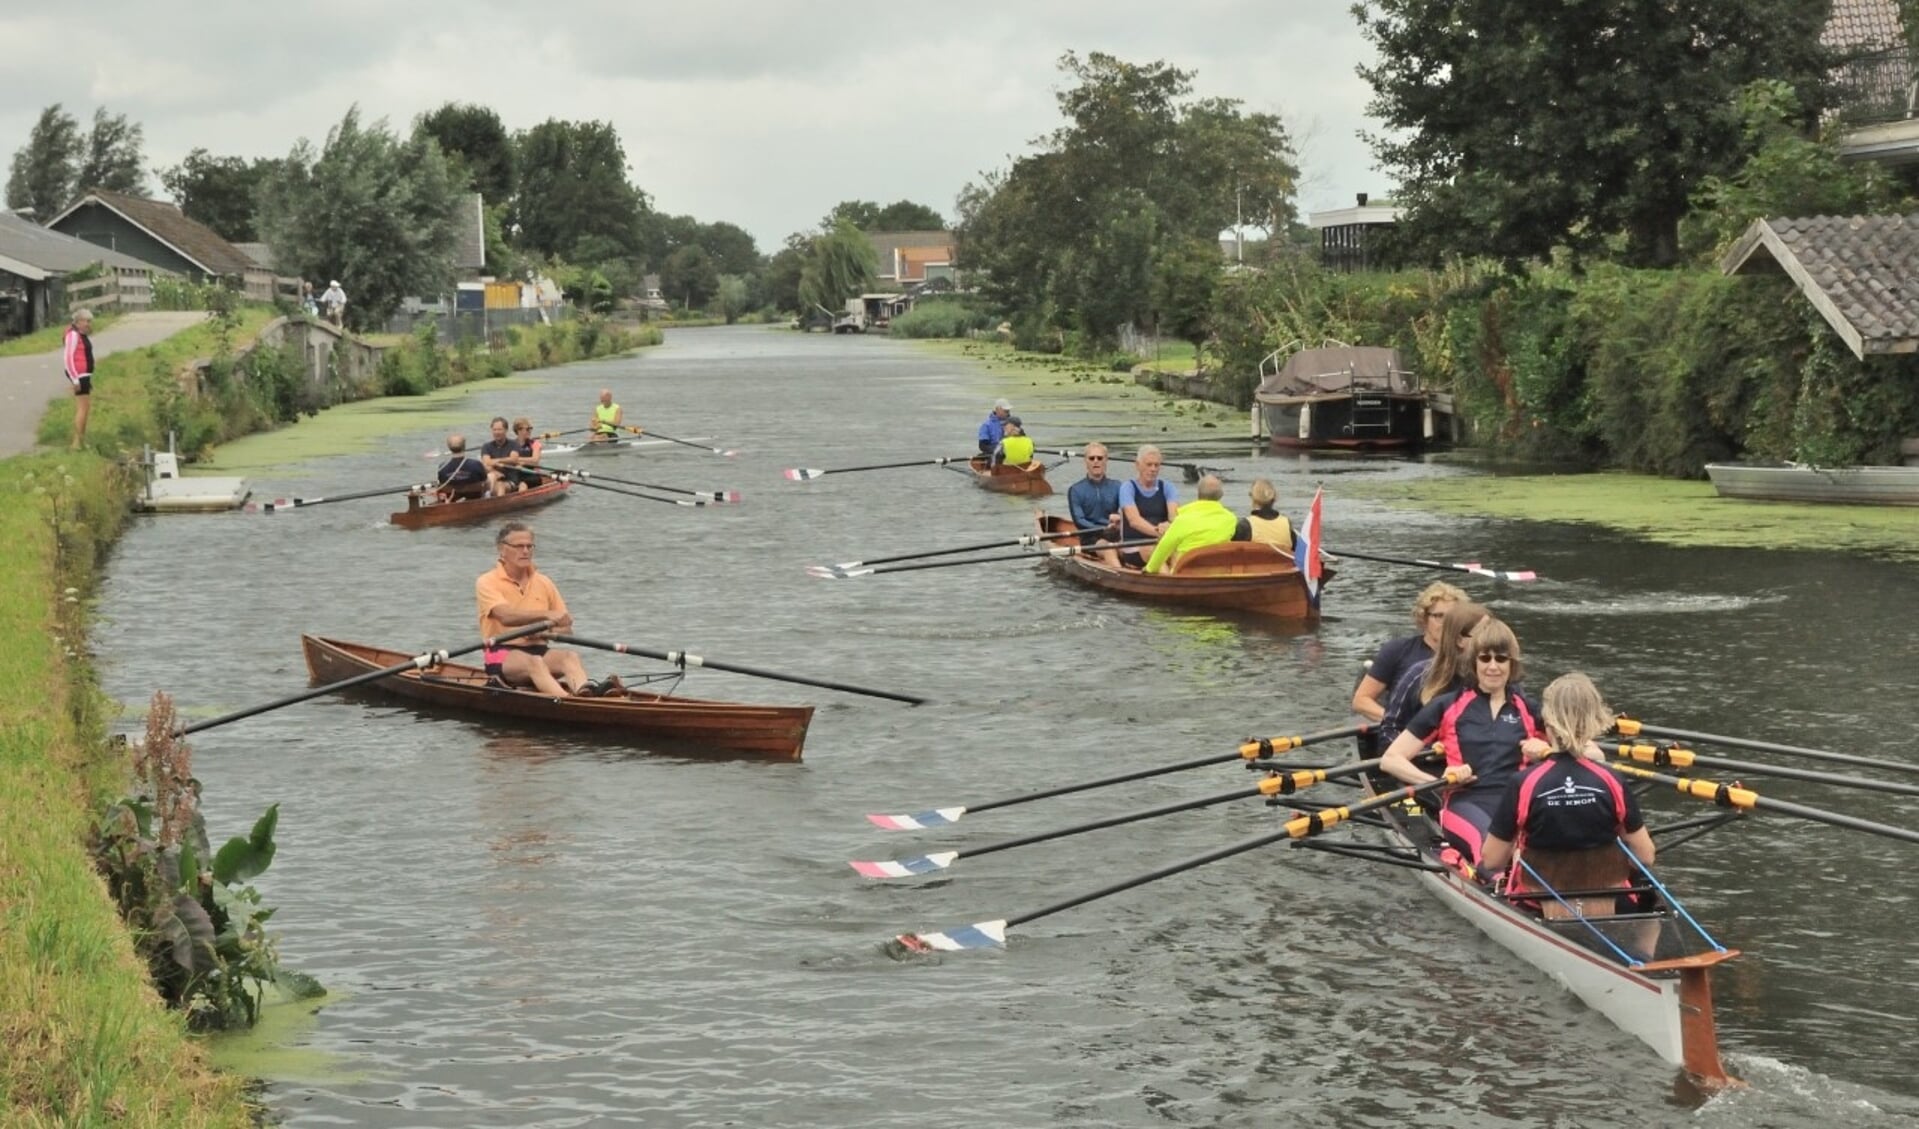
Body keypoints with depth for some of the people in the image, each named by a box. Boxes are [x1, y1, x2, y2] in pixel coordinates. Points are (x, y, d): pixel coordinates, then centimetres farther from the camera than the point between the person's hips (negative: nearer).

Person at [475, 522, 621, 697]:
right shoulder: (487, 582, -1)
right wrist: (546, 614, -32)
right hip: (503, 655, -5)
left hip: (539, 651, 5)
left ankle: (585, 690, -61)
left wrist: (543, 632, -8)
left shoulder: (543, 583, 16)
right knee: (534, 662, -36)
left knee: (570, 657, -27)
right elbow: (506, 616, -21)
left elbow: (565, 628, 14)